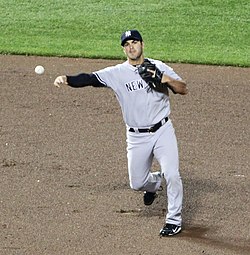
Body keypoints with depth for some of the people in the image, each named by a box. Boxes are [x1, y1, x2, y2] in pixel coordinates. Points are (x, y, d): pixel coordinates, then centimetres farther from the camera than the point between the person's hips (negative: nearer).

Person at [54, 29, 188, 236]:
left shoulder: (158, 67, -1)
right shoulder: (116, 73, -3)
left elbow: (184, 89, -3)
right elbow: (89, 79, -15)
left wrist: (167, 80, -23)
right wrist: (66, 79, -32)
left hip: (162, 131, -1)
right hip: (137, 137, 1)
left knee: (171, 175, -14)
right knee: (137, 183, 8)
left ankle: (174, 220, 3)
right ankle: (154, 183, 46)